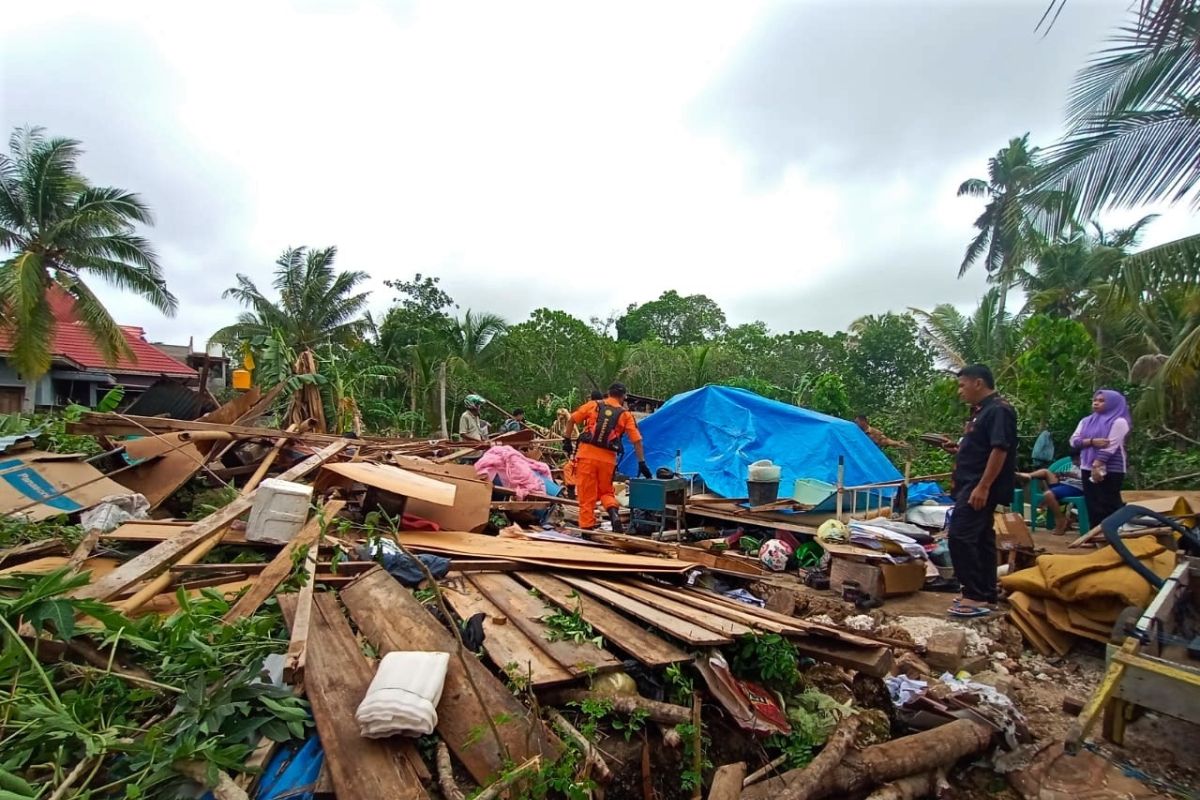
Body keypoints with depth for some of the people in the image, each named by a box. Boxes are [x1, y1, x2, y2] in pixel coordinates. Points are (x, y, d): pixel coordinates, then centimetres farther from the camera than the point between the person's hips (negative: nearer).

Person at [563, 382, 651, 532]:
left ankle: (587, 528, 6)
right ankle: (613, 513, -5)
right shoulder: (625, 414, 7)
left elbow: (571, 420, 7)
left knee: (586, 495, 6)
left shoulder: (593, 405, 7)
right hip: (607, 459, 1)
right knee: (606, 491, 20)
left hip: (586, 455, -1)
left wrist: (567, 440, 16)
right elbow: (636, 440, 3)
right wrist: (641, 462, 6)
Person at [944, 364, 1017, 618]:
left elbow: (999, 450, -22)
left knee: (960, 537, -13)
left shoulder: (998, 410, -14)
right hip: (972, 486, 10)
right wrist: (957, 450, 10)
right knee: (982, 539, 12)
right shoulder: (981, 411, 17)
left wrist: (983, 487, -26)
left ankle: (975, 596, -6)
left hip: (979, 488, -10)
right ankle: (986, 594, 19)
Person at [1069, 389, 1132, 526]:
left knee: (1109, 505, -4)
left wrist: (1097, 466, -19)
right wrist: (1092, 441, -15)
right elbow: (1074, 441, 3)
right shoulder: (1086, 421, 13)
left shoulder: (1119, 422, -5)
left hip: (1111, 470, -6)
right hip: (1087, 468, 6)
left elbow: (1110, 446, -14)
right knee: (1092, 505, 8)